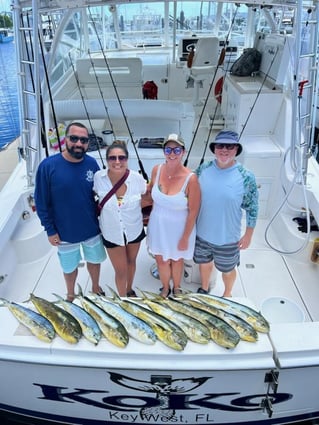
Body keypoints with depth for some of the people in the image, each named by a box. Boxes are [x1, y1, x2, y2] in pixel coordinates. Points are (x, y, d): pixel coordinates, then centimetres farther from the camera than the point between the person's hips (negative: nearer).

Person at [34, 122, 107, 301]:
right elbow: (41, 202, -12)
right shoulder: (48, 166, -19)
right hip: (65, 232, -2)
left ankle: (96, 287, 50)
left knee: (94, 260, 23)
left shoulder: (92, 164, -11)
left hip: (93, 229, 2)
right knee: (70, 266, 20)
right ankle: (71, 295, 48)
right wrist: (50, 230, -9)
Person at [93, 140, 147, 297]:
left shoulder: (137, 178, -21)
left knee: (131, 261, 25)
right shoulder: (99, 177, -21)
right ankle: (123, 297, 38)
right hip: (111, 233, -1)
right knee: (121, 271, 8)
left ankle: (129, 289, 55)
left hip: (134, 230, 2)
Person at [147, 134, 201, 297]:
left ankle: (177, 288, 52)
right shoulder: (156, 170, -11)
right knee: (161, 260, 19)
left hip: (179, 228, -3)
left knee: (177, 259, 21)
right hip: (158, 226, 3)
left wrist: (185, 238, -12)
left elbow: (193, 212, -16)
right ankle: (165, 288, 50)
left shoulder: (190, 178, -23)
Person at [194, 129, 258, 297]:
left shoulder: (246, 177, -17)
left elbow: (252, 209, -9)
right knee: (204, 263, 25)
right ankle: (204, 289, 54)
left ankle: (227, 294, 49)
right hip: (201, 233, 3)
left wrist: (248, 235, -5)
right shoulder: (203, 169, -8)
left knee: (228, 270, 19)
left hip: (227, 238, -3)